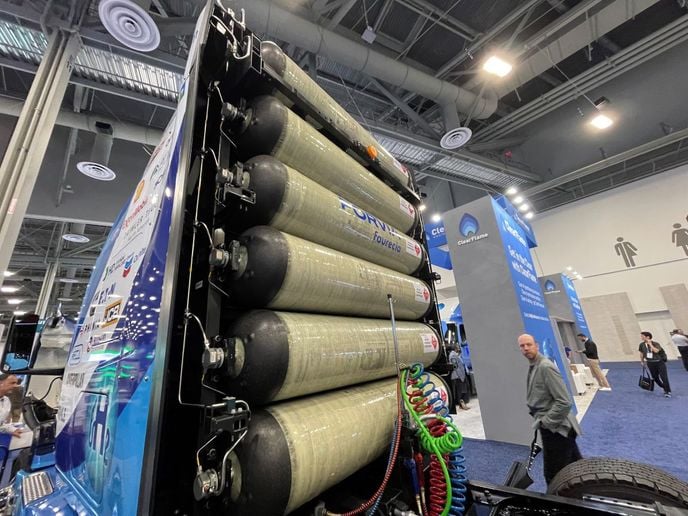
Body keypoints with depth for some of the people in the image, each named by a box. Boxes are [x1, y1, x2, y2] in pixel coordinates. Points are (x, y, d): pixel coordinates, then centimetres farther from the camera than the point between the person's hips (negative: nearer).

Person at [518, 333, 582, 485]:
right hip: (553, 428, 9)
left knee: (555, 476, 2)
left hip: (556, 429, -9)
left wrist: (545, 422, -17)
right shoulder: (533, 367, 7)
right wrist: (540, 421, 10)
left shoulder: (545, 367, -22)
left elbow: (564, 402, -23)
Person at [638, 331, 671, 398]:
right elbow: (641, 353, 11)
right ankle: (665, 388, 31)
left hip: (659, 362, -4)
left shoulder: (656, 344, -14)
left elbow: (656, 351, -34)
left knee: (664, 377, -7)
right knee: (655, 378, 10)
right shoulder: (642, 345, -2)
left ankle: (668, 392, 4)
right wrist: (642, 361, 17)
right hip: (650, 363, 4)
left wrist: (650, 344, -26)